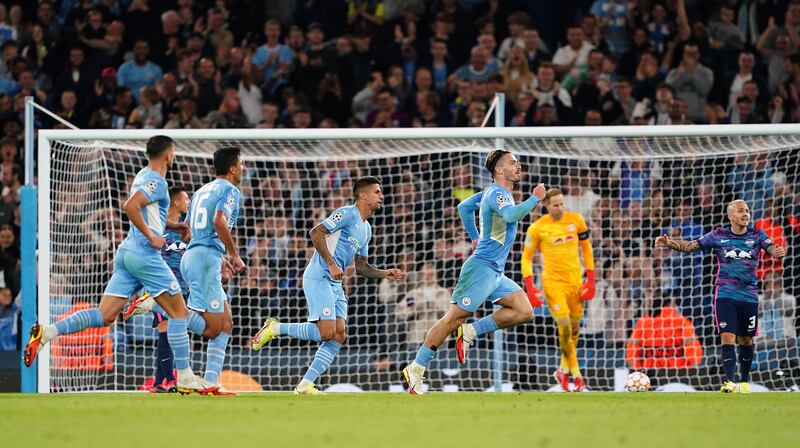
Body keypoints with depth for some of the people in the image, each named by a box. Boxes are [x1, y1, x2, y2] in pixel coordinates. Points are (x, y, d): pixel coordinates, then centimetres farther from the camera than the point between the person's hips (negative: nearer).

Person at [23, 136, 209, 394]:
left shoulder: (143, 176, 19)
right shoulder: (156, 181, -11)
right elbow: (130, 207, -26)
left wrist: (173, 226, 24)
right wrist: (151, 237, -20)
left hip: (127, 252, 9)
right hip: (144, 254, -9)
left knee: (105, 316, 1)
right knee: (179, 312, 0)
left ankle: (47, 333, -14)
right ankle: (185, 378, 0)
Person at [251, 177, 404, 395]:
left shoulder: (367, 229, 20)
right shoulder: (348, 213, -8)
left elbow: (361, 267, 26)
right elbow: (316, 233, -17)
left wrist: (385, 274, 10)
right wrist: (331, 264, -21)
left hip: (335, 284, 9)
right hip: (319, 278, -9)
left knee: (339, 336, -2)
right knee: (326, 333, -17)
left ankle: (305, 385, -2)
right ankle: (274, 328, 0)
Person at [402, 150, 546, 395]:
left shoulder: (490, 192, 17)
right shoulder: (497, 193, -12)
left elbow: (464, 207, 32)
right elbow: (511, 215, -33)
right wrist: (535, 198, -22)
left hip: (495, 273, 10)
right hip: (482, 267, -10)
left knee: (524, 312, -4)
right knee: (454, 318, -8)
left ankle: (471, 332, 0)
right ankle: (416, 368, -3)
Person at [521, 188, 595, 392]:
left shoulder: (576, 220, 0)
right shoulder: (537, 228, -7)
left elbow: (586, 247, 11)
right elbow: (526, 257, 1)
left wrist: (591, 278, 5)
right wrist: (530, 287, -8)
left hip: (575, 281, 4)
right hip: (553, 282, -4)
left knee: (575, 327, 9)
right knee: (565, 326, -13)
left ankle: (564, 370, 26)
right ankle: (576, 374, -5)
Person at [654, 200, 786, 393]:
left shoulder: (757, 236, 3)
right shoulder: (718, 236, 3)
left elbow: (772, 249, -12)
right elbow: (691, 246, 5)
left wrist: (778, 252, -36)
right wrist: (669, 243, -10)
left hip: (749, 296, 1)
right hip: (725, 295, -1)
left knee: (746, 340, 8)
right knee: (728, 337, -13)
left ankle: (745, 381, 23)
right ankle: (729, 381, -18)